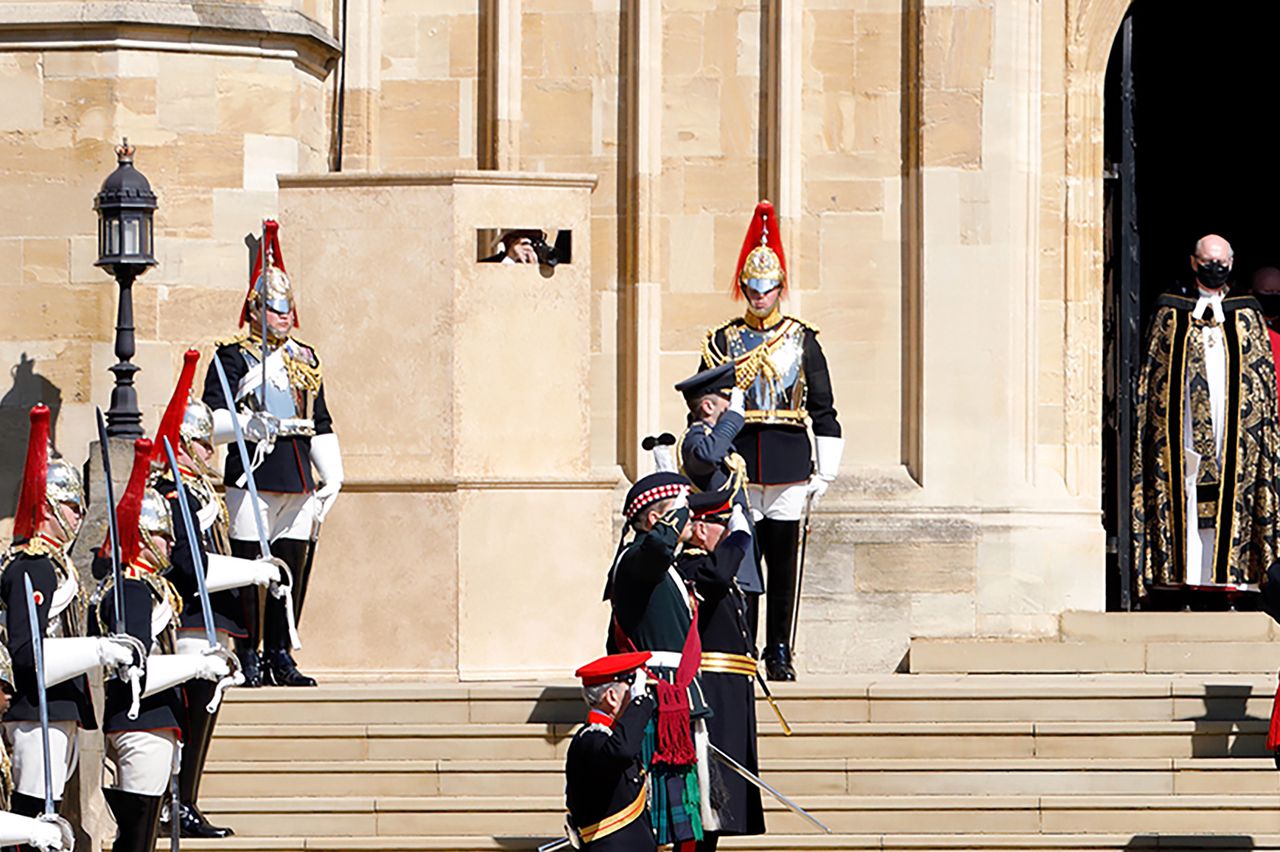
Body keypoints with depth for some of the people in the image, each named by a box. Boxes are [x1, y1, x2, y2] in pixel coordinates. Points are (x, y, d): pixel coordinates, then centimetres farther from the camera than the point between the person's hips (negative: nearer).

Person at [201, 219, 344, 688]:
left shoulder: (305, 359, 20)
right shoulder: (234, 355, 2)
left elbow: (322, 425, 22)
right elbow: (212, 417, -6)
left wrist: (331, 477, 13)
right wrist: (245, 425, -23)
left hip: (298, 480, 6)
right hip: (253, 474, -6)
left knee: (293, 569, 6)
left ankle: (280, 655, 13)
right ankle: (248, 658, 1)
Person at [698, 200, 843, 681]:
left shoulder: (803, 341, 8)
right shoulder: (723, 342, 8)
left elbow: (824, 411, 8)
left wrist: (825, 472, 2)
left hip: (790, 464, 0)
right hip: (737, 460, 0)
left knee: (784, 562, 2)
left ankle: (780, 653, 8)